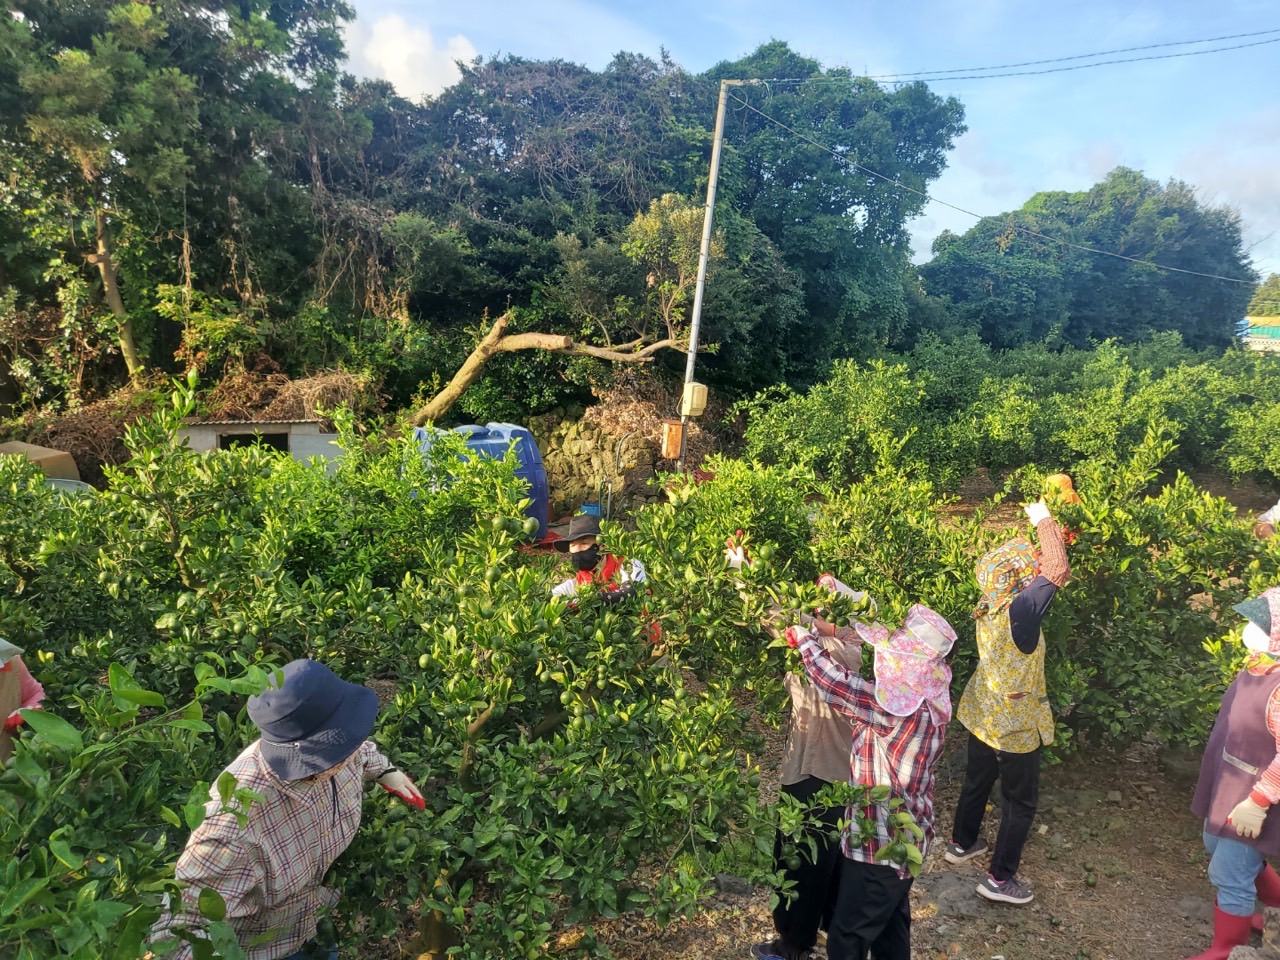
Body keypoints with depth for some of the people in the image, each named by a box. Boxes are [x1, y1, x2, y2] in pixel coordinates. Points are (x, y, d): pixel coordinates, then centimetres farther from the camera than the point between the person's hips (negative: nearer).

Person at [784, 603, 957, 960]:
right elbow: (855, 687, 6)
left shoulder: (903, 707, -32)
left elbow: (834, 683, -32)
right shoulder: (924, 698, -4)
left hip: (881, 844, -9)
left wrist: (804, 639, -15)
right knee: (891, 923, 27)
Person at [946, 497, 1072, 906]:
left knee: (977, 780, 26)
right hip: (1015, 725, -8)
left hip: (982, 715, 8)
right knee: (1020, 801, 11)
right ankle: (1000, 879, 21)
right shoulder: (1020, 609, -30)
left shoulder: (990, 603, -7)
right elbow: (1057, 567, -27)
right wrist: (1044, 521, -15)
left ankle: (961, 844, 45)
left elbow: (1051, 572, 5)